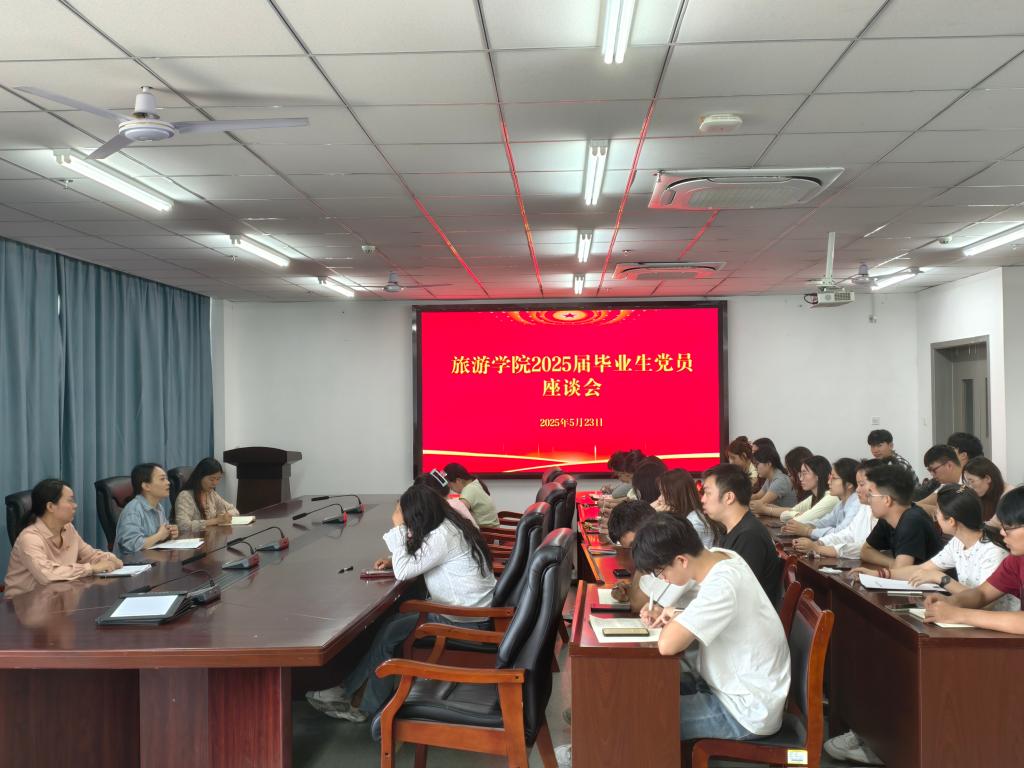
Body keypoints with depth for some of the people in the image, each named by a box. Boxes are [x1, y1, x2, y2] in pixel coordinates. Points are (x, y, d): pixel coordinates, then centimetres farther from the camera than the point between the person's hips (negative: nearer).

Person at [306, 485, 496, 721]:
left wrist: (399, 528, -14)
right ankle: (348, 692, 6)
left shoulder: (444, 537, -23)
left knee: (389, 633, -9)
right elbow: (416, 561, 19)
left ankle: (347, 693, 9)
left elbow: (404, 572, -21)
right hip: (462, 610, 9)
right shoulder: (446, 525, 6)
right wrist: (394, 560, 0)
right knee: (389, 624, 0)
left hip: (465, 622, -9)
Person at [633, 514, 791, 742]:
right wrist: (675, 618, -4)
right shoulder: (720, 557, -4)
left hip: (747, 712, -9)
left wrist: (674, 619, -17)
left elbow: (667, 645, -38)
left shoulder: (721, 586, -31)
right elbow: (705, 614, 14)